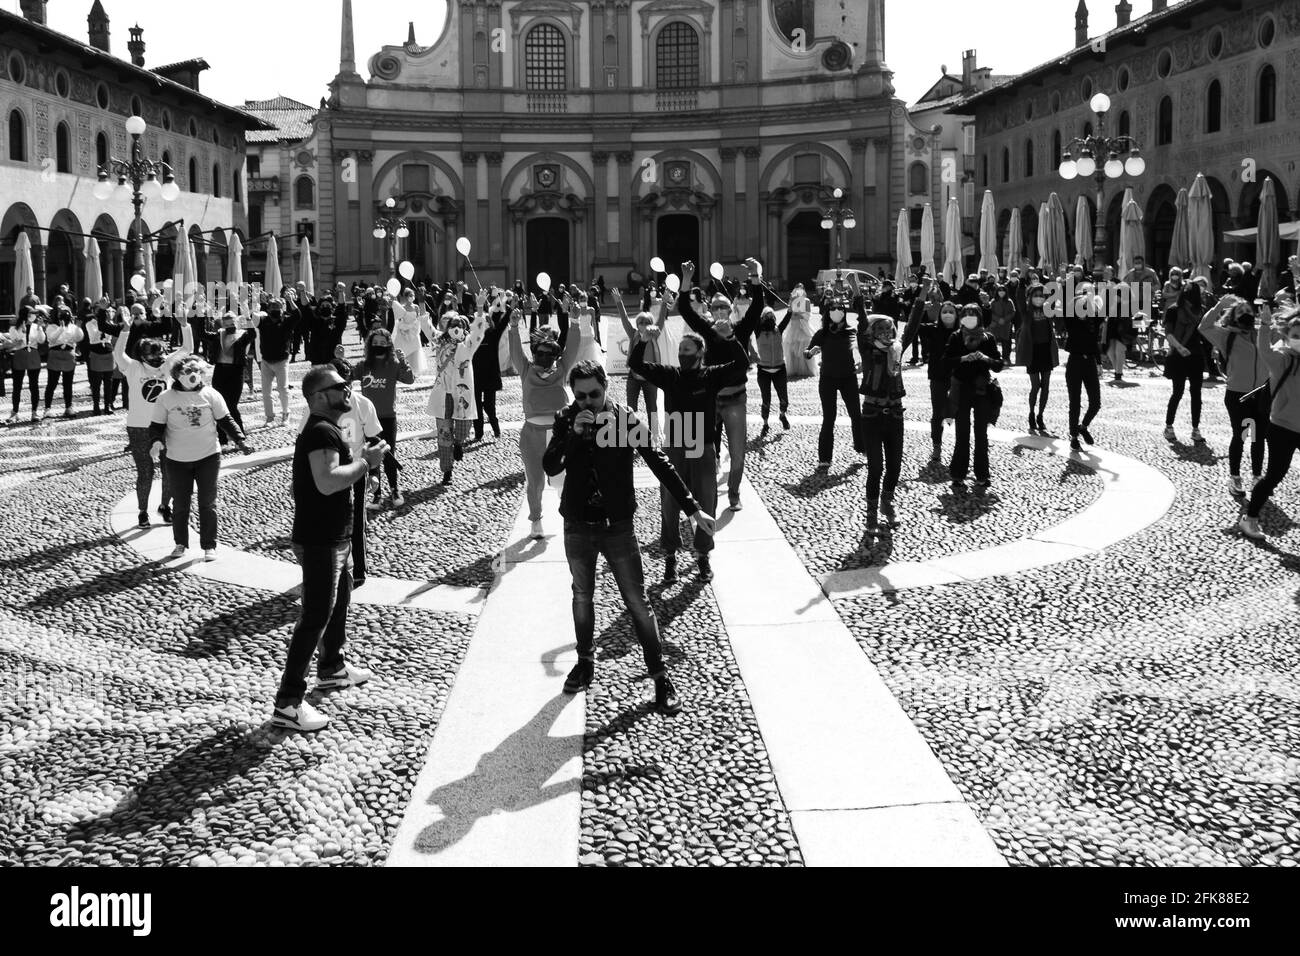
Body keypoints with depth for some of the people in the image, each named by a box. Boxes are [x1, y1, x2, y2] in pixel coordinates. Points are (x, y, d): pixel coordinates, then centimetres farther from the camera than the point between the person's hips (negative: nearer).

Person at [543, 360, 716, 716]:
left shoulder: (625, 419, -11)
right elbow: (550, 467, -13)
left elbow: (659, 463, -12)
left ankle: (660, 676, 6)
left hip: (618, 526, -3)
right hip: (578, 526, 3)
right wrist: (573, 434, -28)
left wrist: (692, 509, -16)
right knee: (582, 596, 18)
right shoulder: (567, 420, -5)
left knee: (638, 602, -1)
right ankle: (585, 662, 37)